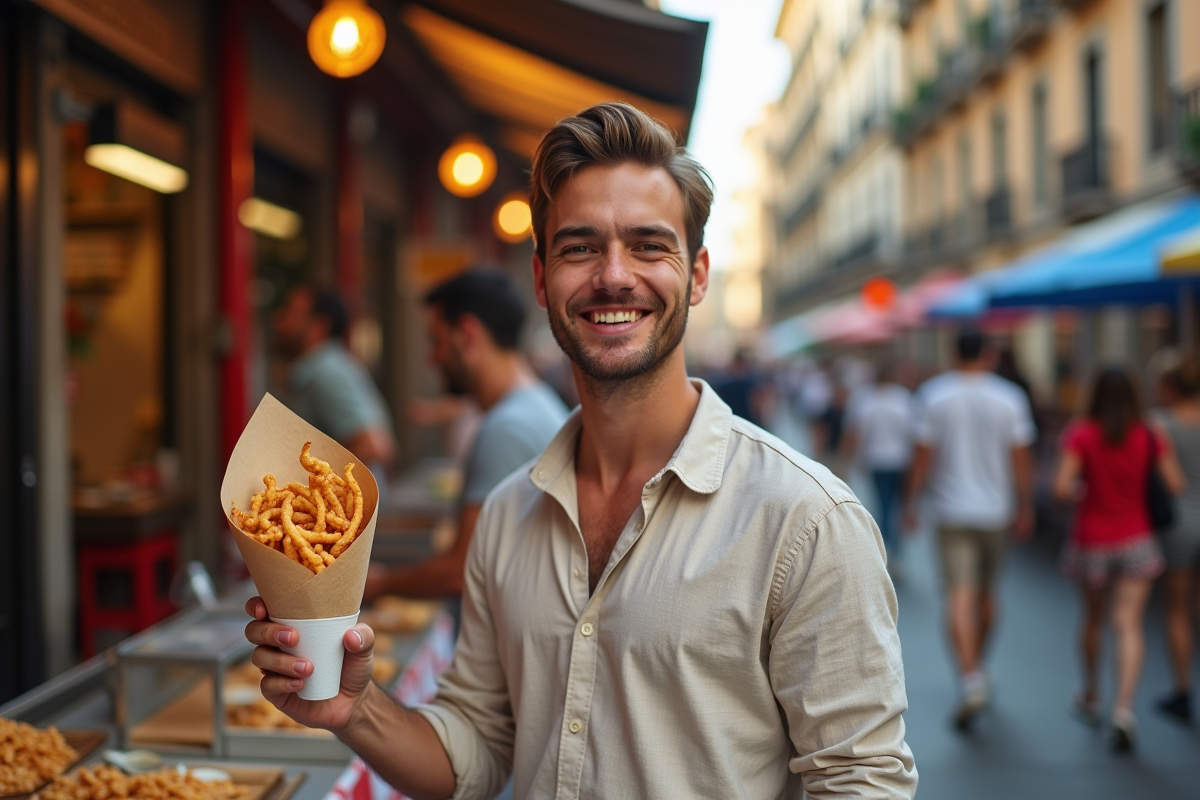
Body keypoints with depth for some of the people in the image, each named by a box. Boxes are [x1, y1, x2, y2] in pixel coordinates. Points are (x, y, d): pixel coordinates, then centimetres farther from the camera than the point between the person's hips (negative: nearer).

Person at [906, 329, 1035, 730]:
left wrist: (912, 501, 5)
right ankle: (976, 670, 32)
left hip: (952, 509, -2)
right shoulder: (1009, 397, -1)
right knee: (986, 592, 17)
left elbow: (923, 454, -4)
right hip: (995, 510, 2)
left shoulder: (933, 394, -4)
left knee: (960, 594, -7)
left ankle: (971, 680, -20)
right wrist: (1025, 508, 8)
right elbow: (1021, 459, 0)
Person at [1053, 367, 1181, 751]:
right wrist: (1138, 492, 12)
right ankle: (1124, 707, -17)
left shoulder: (1082, 435, -10)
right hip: (1136, 540, 0)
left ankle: (1090, 696, 34)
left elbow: (1062, 488, -19)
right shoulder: (1148, 438, -4)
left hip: (1091, 541, 0)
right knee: (1129, 625, -2)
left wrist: (1080, 493, 3)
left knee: (1093, 618, 18)